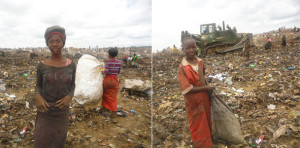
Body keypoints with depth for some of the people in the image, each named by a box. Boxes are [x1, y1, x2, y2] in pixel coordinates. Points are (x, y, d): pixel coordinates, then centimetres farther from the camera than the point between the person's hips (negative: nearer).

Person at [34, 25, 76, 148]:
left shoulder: (71, 65, -7)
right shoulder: (42, 65, -9)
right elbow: (38, 85, 3)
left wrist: (69, 97, -17)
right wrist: (38, 97, -18)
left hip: (62, 110, 1)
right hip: (45, 110, -1)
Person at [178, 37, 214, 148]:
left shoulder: (200, 62, -5)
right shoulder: (182, 67, -23)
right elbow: (186, 89, -25)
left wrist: (208, 87, -4)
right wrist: (205, 88, -17)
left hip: (204, 98, 6)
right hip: (193, 102, -6)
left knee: (207, 121, 24)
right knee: (198, 125, 13)